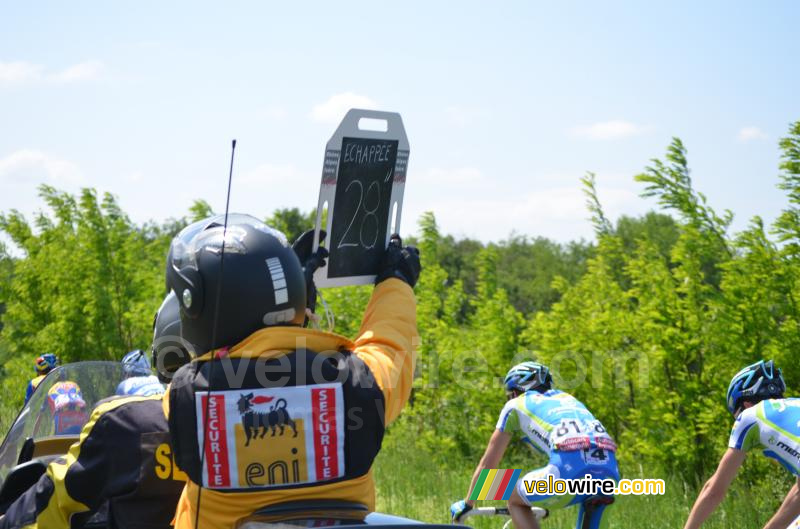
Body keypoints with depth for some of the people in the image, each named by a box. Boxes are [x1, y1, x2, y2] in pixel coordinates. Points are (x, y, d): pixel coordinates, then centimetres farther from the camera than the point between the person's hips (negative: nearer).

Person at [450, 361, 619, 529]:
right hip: (609, 472, 5)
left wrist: (467, 503, 44)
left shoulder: (515, 405, 25)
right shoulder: (567, 398, 38)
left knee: (514, 499, 21)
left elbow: (488, 463, 30)